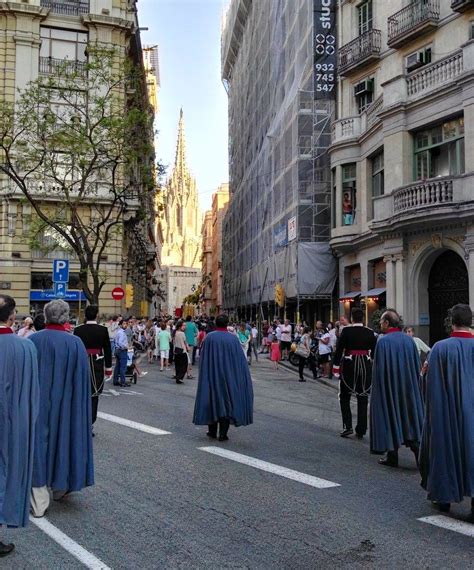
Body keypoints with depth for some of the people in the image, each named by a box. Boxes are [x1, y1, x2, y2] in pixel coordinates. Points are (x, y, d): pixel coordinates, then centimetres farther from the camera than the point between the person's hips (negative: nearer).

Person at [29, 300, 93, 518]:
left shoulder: (33, 341, -8)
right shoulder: (76, 343, -8)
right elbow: (82, 380, -4)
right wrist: (78, 407, 8)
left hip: (37, 404, 0)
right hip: (66, 403, 1)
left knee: (39, 442, 6)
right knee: (63, 437, 19)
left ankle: (39, 503, 7)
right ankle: (59, 486, 36)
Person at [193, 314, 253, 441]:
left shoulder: (209, 337, -6)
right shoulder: (233, 338, -7)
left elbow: (203, 359, -2)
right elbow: (240, 360, -4)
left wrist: (205, 375, 9)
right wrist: (244, 377, 5)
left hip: (212, 375, 1)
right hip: (228, 376, -1)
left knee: (212, 401, 14)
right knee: (227, 401, 7)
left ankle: (212, 431, 21)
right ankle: (223, 433, 4)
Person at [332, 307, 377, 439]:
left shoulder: (346, 331, -8)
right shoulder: (370, 333, 0)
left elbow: (339, 349, -8)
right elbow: (374, 352, 4)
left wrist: (336, 367, -2)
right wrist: (374, 368, 14)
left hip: (349, 366, -2)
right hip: (365, 367, 3)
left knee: (344, 397, 11)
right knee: (363, 399, 10)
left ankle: (347, 426, 1)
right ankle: (361, 430, 12)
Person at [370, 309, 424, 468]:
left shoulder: (383, 341, -15)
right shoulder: (408, 340, 2)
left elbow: (379, 368, -14)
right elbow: (417, 366, 7)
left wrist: (377, 387, -4)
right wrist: (412, 384, 16)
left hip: (389, 387, -4)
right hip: (408, 388, 5)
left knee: (390, 418, 7)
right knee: (410, 419, 13)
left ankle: (392, 456, 14)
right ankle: (417, 449, 3)